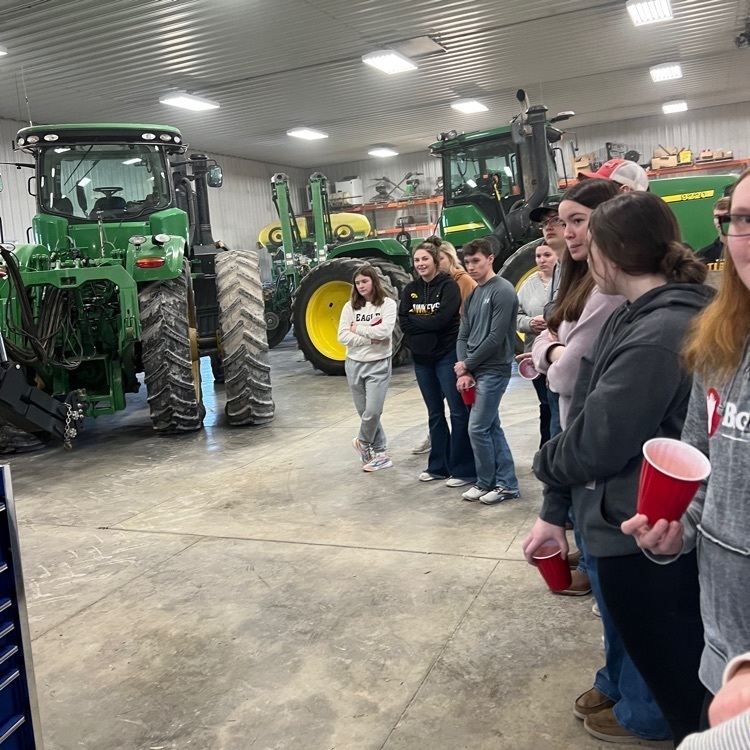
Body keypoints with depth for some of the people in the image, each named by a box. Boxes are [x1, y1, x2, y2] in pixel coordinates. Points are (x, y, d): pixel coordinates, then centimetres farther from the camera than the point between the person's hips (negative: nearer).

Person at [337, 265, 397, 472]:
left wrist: (358, 329, -8)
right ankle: (381, 453, 21)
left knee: (372, 412, -9)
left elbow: (384, 331, -18)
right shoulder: (350, 306, 4)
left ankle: (363, 442, 21)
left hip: (379, 364, -3)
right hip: (354, 364, 3)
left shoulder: (387, 304, -3)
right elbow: (343, 336, -5)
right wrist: (369, 339, -13)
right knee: (364, 412, 7)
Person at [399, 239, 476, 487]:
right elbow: (403, 323, -1)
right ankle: (438, 466, 25)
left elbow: (442, 319, -19)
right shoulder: (410, 289, 9)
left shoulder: (448, 285, -7)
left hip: (447, 355, -6)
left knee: (458, 412, -2)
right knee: (435, 413, 15)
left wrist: (415, 320, -9)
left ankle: (463, 469, 5)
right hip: (421, 358, 6)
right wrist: (428, 324, -14)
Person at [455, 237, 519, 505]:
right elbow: (463, 336, 11)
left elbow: (496, 337, -17)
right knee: (492, 428, 11)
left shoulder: (502, 291, -11)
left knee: (478, 428, -4)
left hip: (493, 370, -8)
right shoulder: (472, 296, 14)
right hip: (475, 371, 8)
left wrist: (467, 365, -9)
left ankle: (486, 482, 13)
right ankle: (506, 483, 19)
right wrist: (464, 371, -4)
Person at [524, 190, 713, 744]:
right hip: (633, 526, 9)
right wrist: (556, 510, 6)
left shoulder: (658, 334, -26)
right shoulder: (640, 315, 6)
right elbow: (592, 415, 5)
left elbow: (595, 443, -24)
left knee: (668, 661, 12)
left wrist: (547, 462, -1)